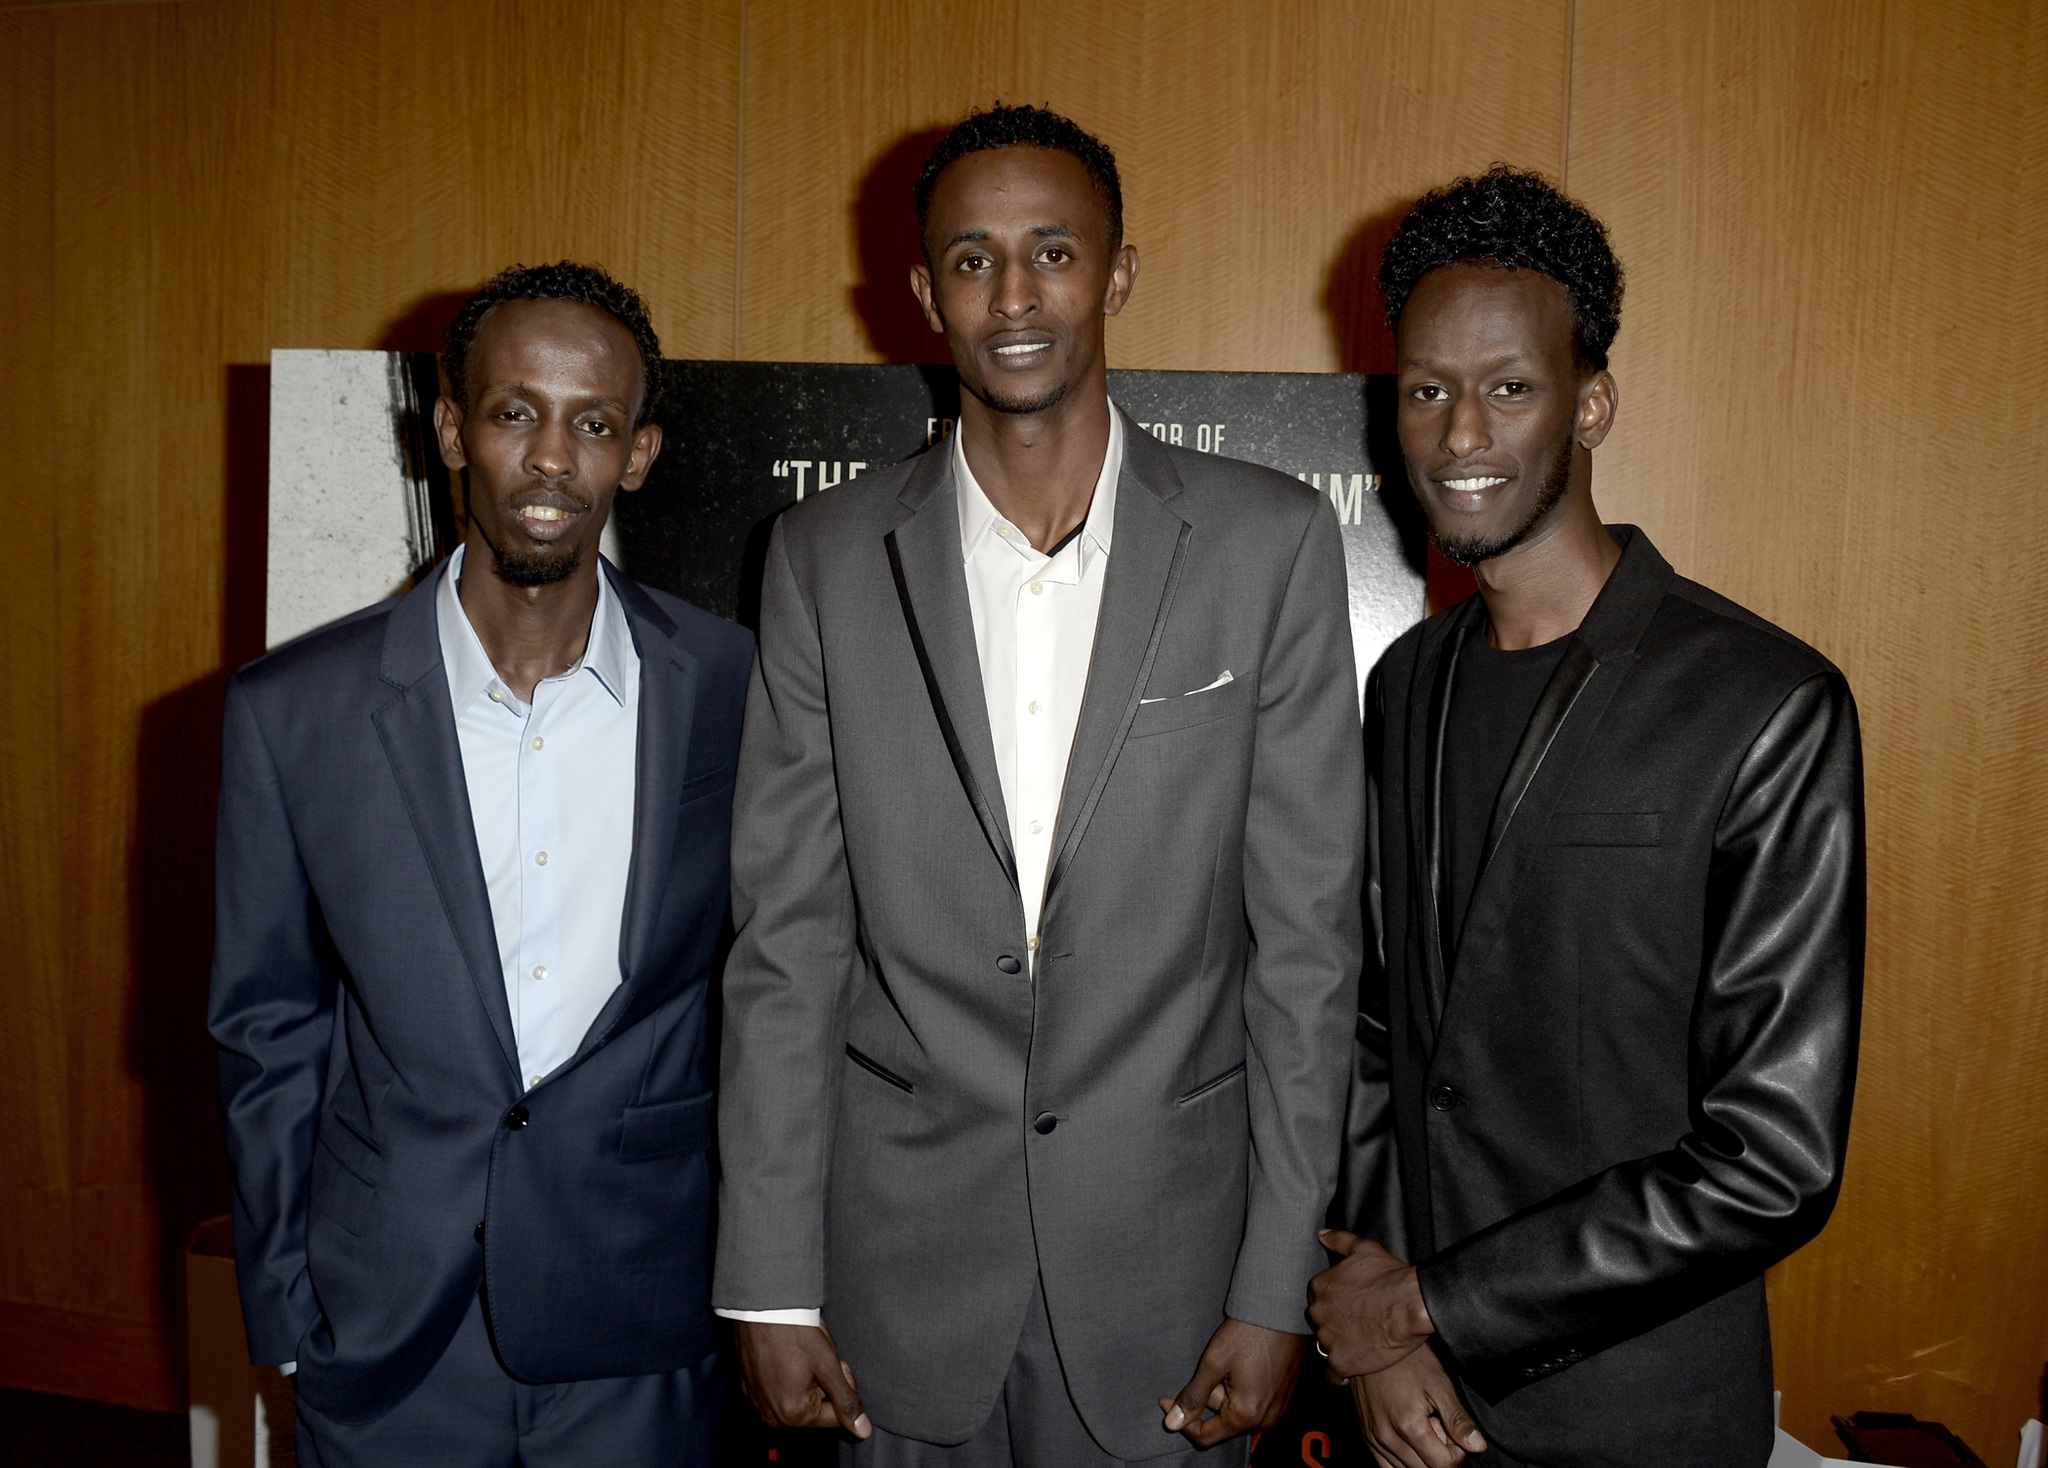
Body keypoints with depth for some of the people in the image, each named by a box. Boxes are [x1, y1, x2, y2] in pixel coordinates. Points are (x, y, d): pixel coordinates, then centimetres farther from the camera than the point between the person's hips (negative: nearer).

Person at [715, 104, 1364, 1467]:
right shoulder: (827, 557, -2)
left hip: (1165, 1254, -1)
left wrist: (1278, 1292, -5)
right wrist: (771, 1290, -2)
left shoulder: (1272, 542, -5)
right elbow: (786, 943, -1)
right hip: (902, 1258, 1)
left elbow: (1309, 939, -5)